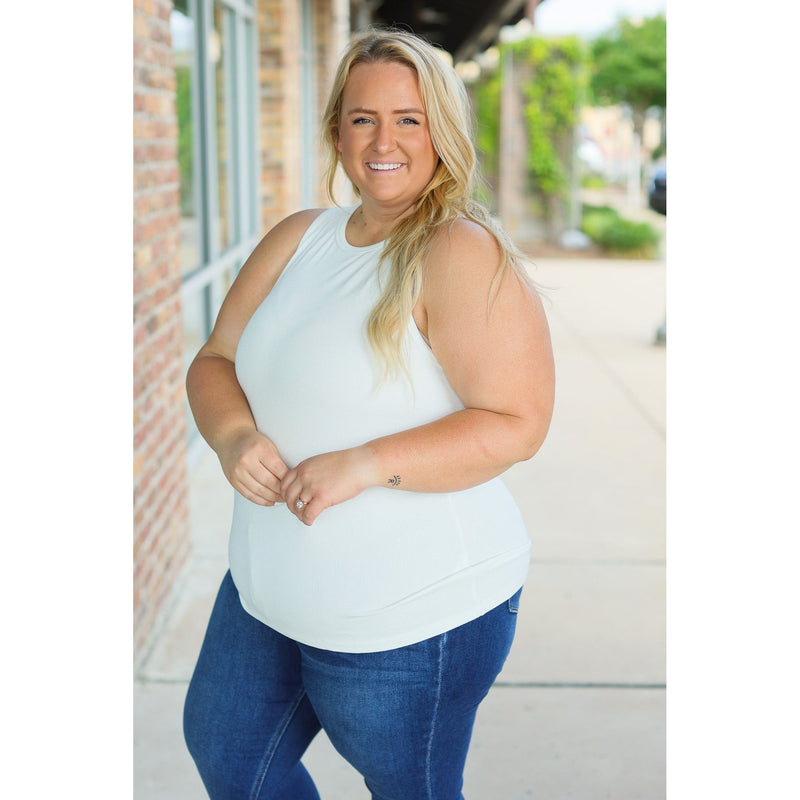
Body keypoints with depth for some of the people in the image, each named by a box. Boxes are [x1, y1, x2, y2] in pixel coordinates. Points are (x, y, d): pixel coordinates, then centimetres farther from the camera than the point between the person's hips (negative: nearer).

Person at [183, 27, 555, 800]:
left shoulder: (465, 254, -16)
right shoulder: (298, 239, 6)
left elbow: (518, 423, -22)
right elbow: (214, 362, 9)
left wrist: (365, 463, -28)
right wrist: (233, 434, -12)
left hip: (414, 615, -8)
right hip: (268, 588, 8)